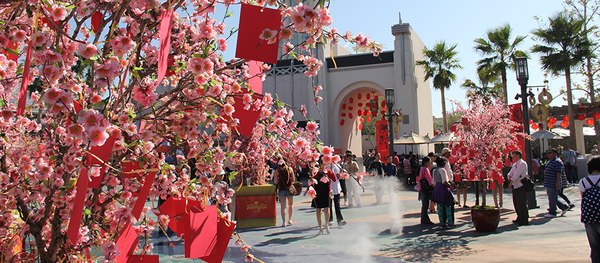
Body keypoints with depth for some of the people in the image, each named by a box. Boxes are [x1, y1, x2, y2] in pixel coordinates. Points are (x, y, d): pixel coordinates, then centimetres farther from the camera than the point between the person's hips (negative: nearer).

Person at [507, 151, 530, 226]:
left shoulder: (522, 163, -11)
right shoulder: (514, 164, 17)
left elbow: (517, 174, -17)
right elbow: (511, 172, 14)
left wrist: (511, 181, -17)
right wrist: (509, 176, -8)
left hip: (521, 186, -9)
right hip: (515, 186, 9)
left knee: (522, 203, -6)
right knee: (516, 203, 14)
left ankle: (524, 220, 1)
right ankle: (519, 218, 25)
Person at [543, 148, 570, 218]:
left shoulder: (557, 162, -13)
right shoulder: (550, 161, 18)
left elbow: (559, 173, -19)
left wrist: (558, 182, -24)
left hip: (553, 184, -10)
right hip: (549, 184, 10)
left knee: (552, 199, -3)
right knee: (553, 199, 16)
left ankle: (552, 213, 4)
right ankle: (564, 207, 26)